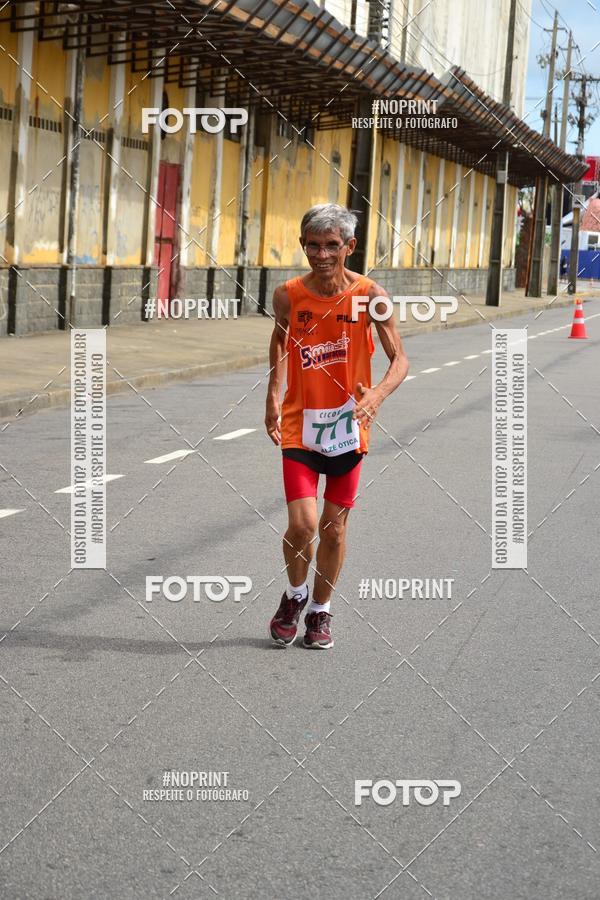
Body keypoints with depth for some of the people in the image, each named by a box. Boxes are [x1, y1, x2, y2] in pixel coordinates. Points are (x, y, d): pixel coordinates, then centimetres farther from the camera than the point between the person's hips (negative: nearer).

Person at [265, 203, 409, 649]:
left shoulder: (369, 295, -11)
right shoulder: (288, 295, -7)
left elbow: (399, 358, -8)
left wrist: (378, 393, -29)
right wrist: (273, 397, 5)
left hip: (348, 427, 0)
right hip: (300, 425, 0)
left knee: (334, 527, 10)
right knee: (302, 524, -12)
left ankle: (321, 609, 32)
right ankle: (295, 595, 18)